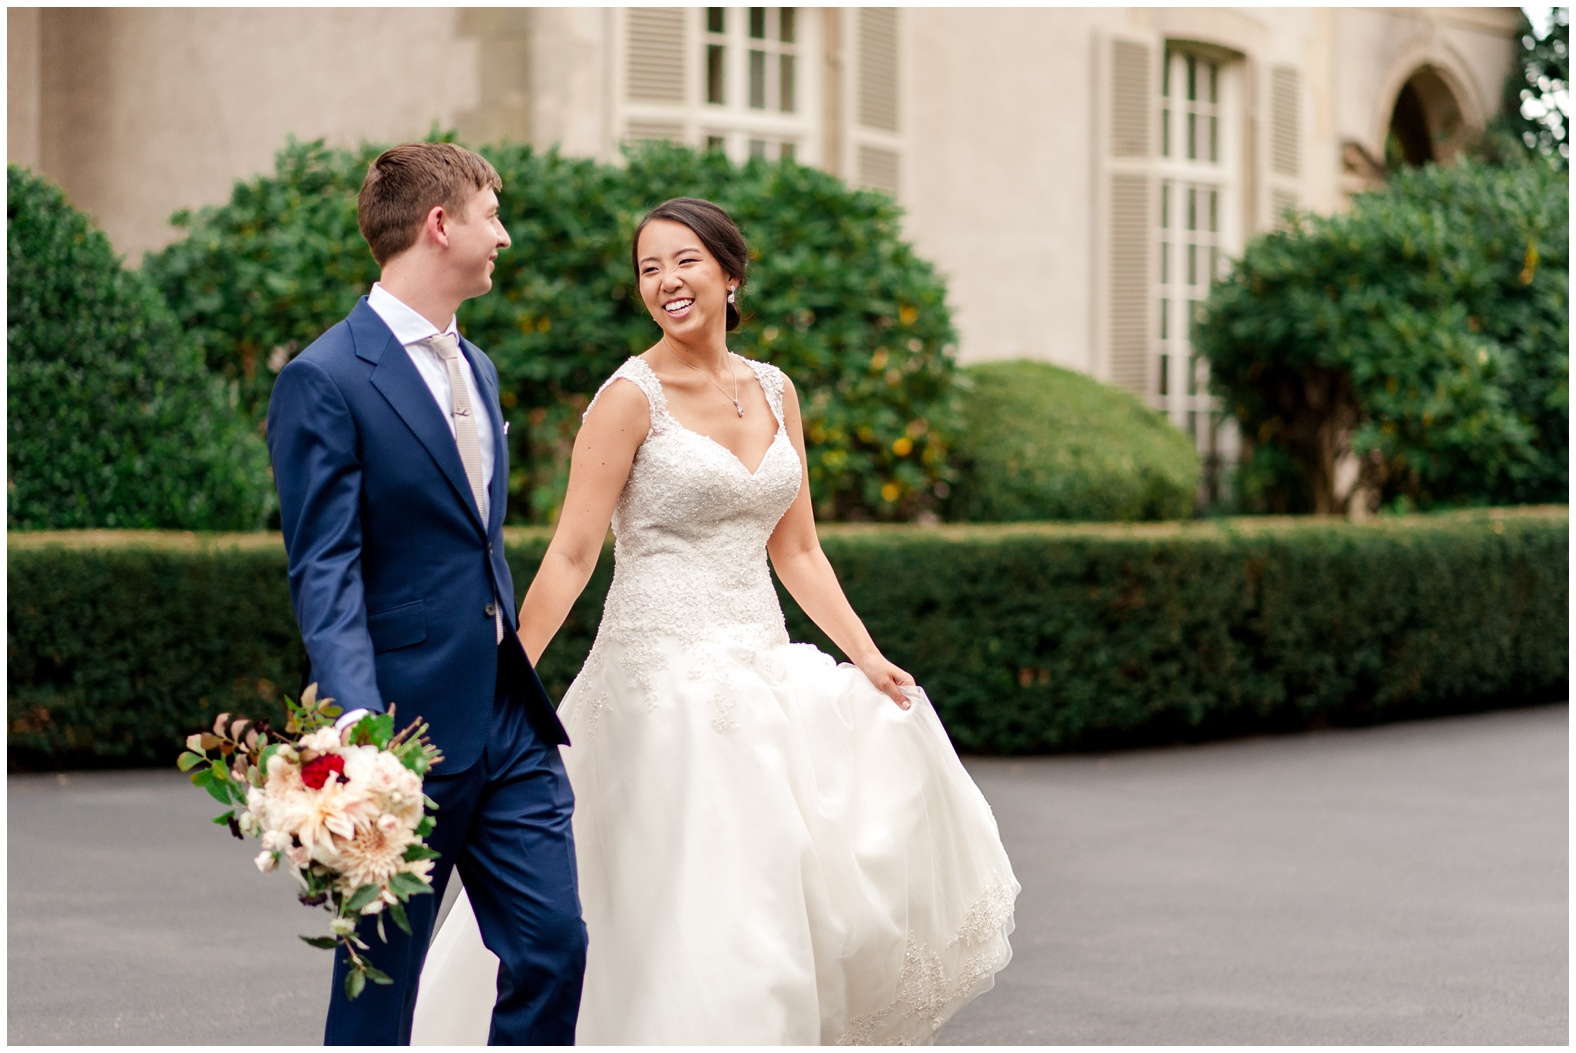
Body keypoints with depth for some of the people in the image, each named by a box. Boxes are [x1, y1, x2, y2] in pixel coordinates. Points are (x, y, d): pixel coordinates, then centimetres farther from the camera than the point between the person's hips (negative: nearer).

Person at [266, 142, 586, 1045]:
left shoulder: (477, 368, 16)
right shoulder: (327, 379, -11)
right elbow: (325, 573, -18)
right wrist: (357, 720, -30)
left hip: (511, 727, 7)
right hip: (407, 730, -7)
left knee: (555, 943, 3)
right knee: (381, 978, 4)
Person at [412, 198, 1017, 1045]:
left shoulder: (774, 393, 11)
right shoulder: (632, 396, -6)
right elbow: (570, 557, -9)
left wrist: (868, 658, 6)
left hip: (762, 672, 6)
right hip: (666, 679, -6)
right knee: (692, 920, -6)